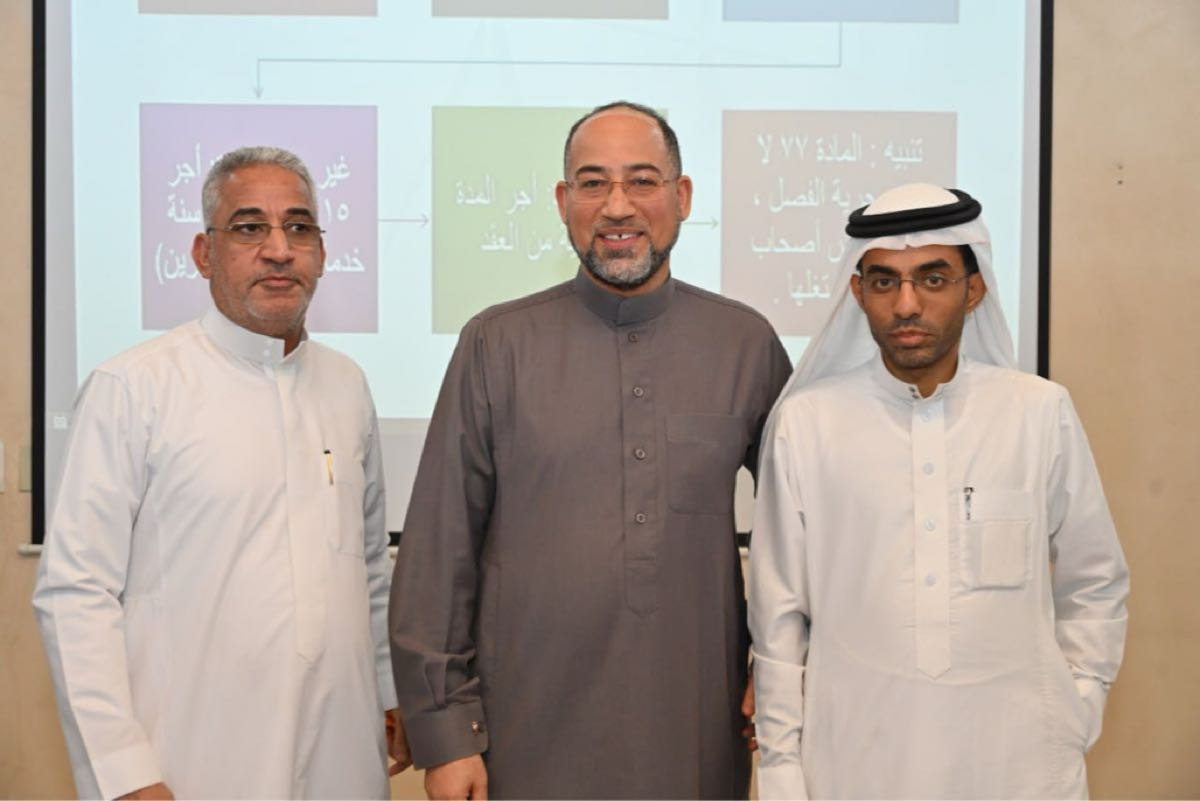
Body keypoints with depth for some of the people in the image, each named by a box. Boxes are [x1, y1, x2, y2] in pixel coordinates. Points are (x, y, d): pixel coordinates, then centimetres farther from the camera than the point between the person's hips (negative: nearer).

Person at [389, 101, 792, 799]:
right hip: (530, 740, -1)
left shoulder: (748, 344, 1)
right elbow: (439, 550, -1)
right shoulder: (496, 345, -2)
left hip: (698, 740, 1)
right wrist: (444, 728, -2)